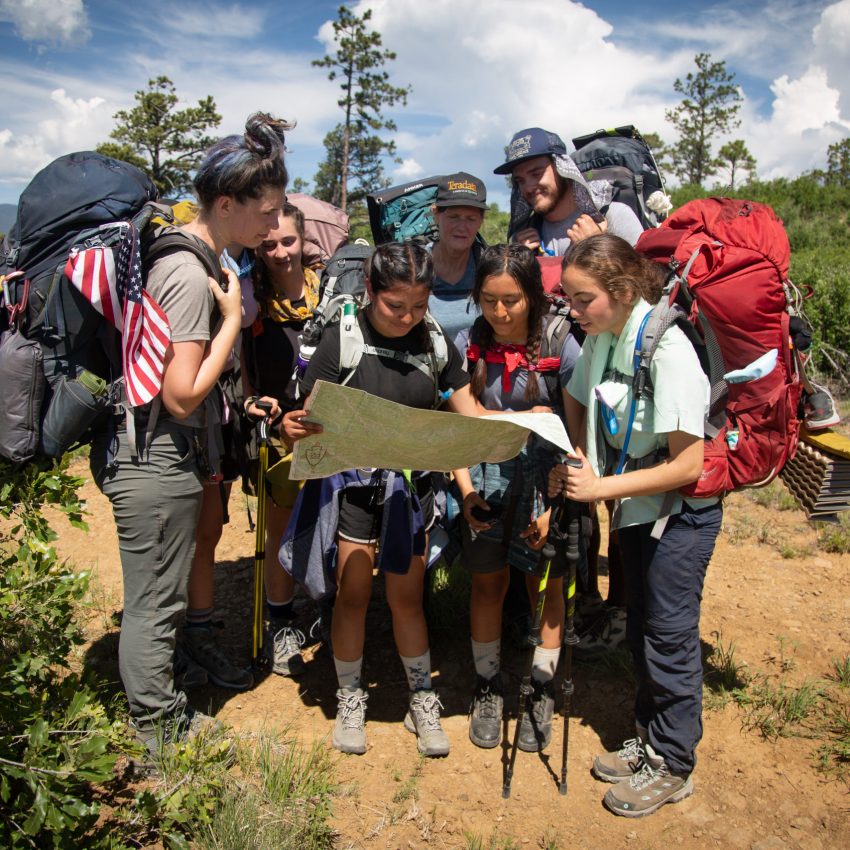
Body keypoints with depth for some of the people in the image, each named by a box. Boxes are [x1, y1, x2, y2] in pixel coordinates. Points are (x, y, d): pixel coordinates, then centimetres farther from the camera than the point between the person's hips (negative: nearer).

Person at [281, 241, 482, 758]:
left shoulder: (436, 343, 0)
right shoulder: (342, 340, -10)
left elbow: (471, 415, 3)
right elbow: (317, 419, -12)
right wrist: (297, 426, -35)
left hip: (411, 487, 2)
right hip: (354, 483, -2)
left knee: (407, 598, 11)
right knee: (354, 596, 8)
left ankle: (422, 699, 30)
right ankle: (351, 700, 30)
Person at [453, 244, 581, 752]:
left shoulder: (559, 344, -11)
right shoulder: (468, 345, -4)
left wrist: (555, 505, -13)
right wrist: (466, 490, -10)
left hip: (544, 480, -2)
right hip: (487, 481, 2)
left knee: (546, 585, 10)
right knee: (488, 583, 11)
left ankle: (542, 692, 29)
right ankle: (488, 687, 30)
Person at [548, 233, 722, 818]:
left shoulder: (666, 350, -26)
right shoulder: (601, 339, -4)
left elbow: (689, 465, -26)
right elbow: (578, 404, 12)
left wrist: (601, 487, -24)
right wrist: (574, 463, -7)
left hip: (682, 511, -7)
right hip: (636, 506, 8)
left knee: (669, 637, 4)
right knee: (641, 631, 18)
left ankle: (673, 768, 23)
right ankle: (649, 741, 37)